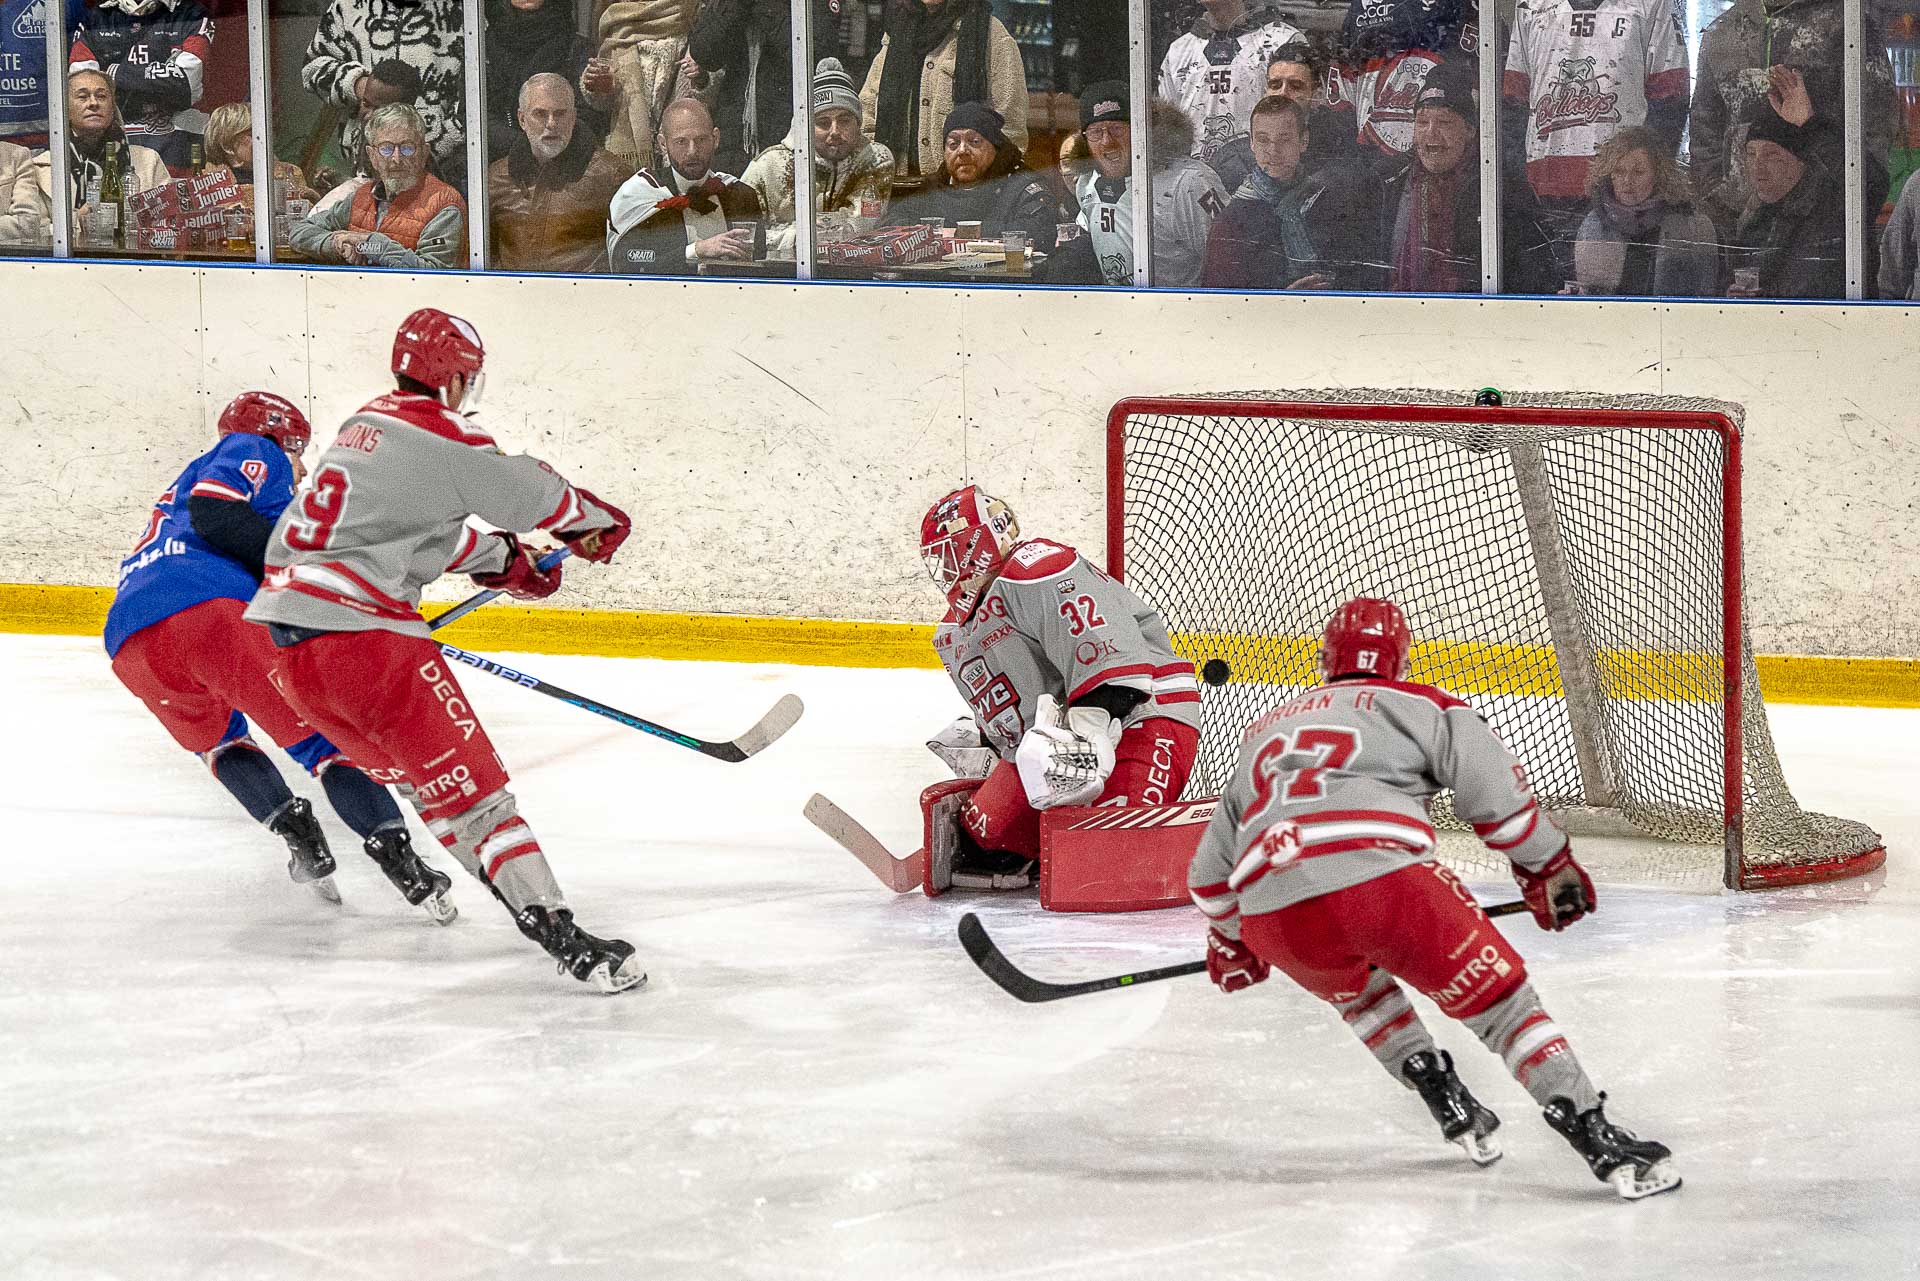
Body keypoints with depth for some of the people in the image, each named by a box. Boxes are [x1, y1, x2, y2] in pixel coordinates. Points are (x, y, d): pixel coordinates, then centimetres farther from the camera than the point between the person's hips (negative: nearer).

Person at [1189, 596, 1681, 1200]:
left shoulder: (1263, 732, 33)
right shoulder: (1416, 705, 19)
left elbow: (1211, 872, 39)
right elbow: (1495, 792, 9)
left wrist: (1231, 938, 55)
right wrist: (1547, 867, 24)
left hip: (1275, 916, 4)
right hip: (1381, 875, -4)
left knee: (1359, 989, 35)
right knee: (1499, 999, 6)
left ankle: (1449, 1105, 24)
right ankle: (1599, 1139, -4)